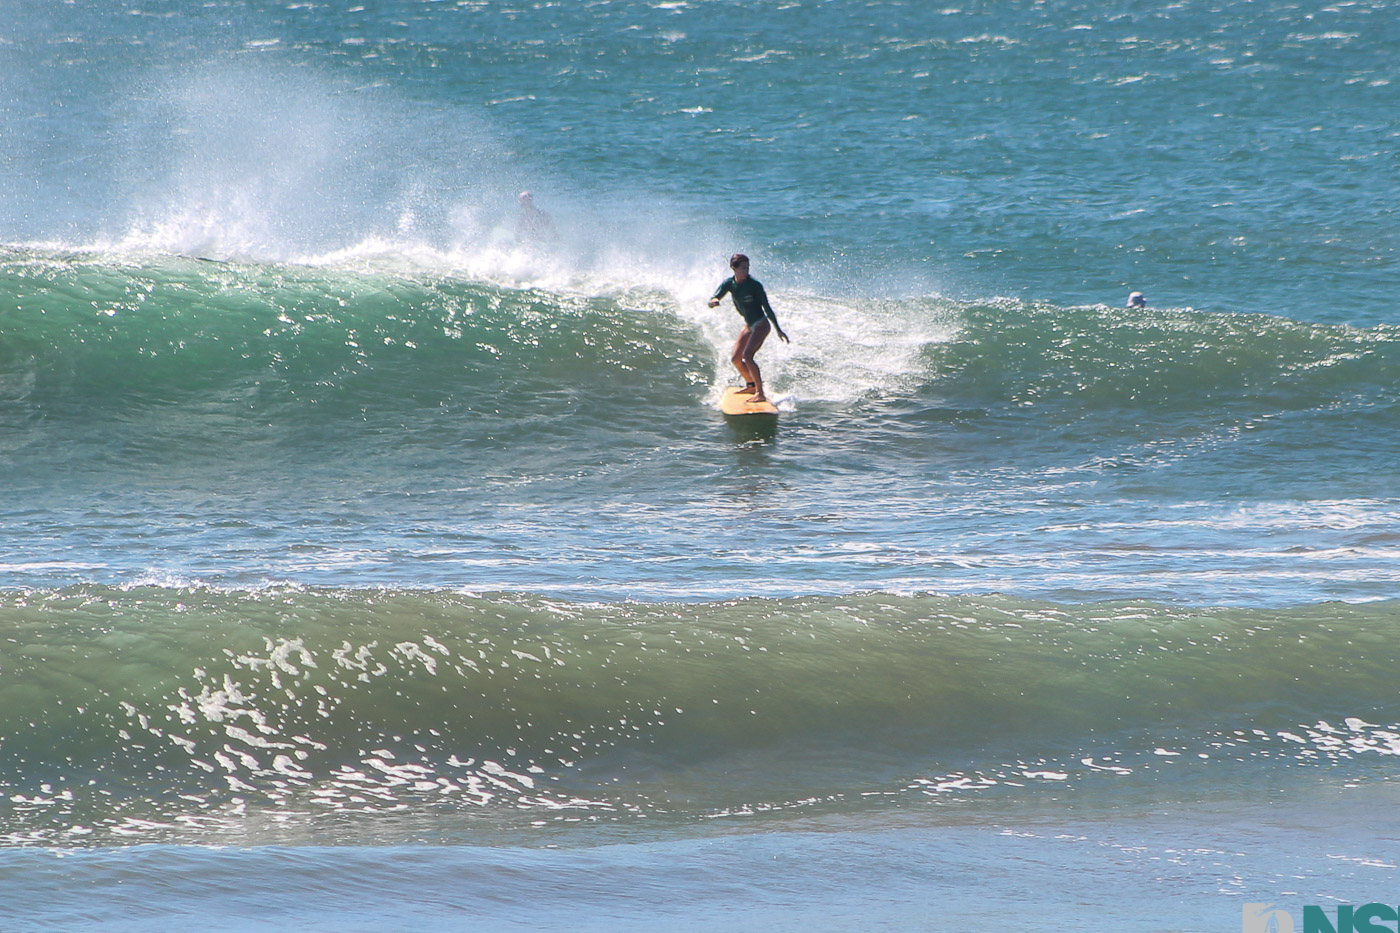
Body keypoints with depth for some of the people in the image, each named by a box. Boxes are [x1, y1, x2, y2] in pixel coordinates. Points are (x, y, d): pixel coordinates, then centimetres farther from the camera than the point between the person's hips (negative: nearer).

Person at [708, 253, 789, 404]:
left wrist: (778, 330, -8)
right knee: (735, 358, 12)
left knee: (747, 356, -22)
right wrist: (713, 302, -35)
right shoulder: (729, 284, -4)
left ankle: (760, 393, -23)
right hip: (749, 325, 7)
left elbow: (767, 307, -12)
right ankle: (751, 385, 36)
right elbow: (713, 300, -8)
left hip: (761, 324, -7)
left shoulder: (754, 285, -18)